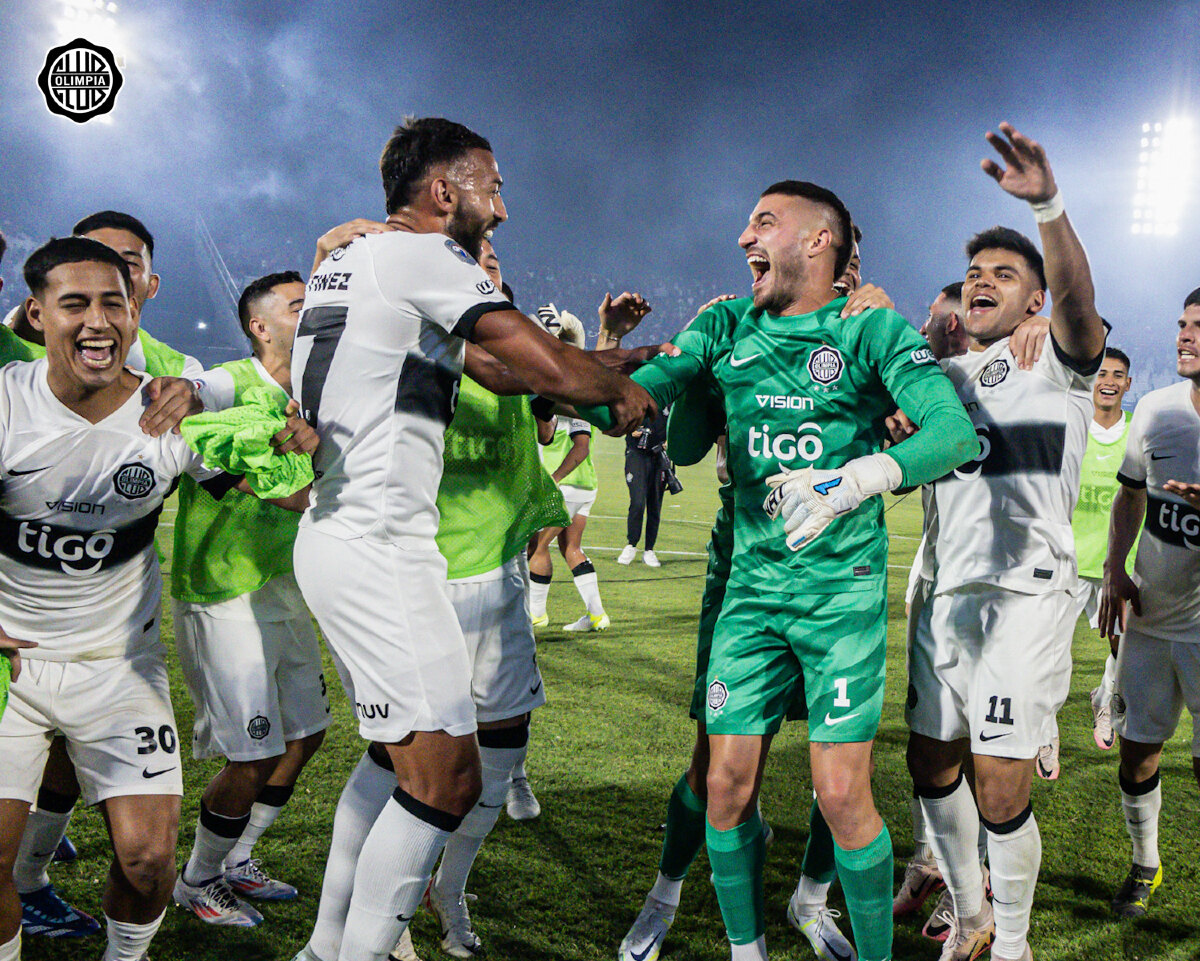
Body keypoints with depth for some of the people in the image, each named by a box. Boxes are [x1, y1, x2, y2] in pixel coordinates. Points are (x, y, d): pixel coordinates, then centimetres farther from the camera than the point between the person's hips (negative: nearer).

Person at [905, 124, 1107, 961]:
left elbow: (1078, 303, -22)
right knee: (932, 766, 14)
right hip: (949, 594, 6)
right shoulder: (944, 375, 18)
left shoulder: (1059, 362, 0)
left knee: (1000, 793, -5)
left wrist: (1049, 206, -41)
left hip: (1026, 594, -6)